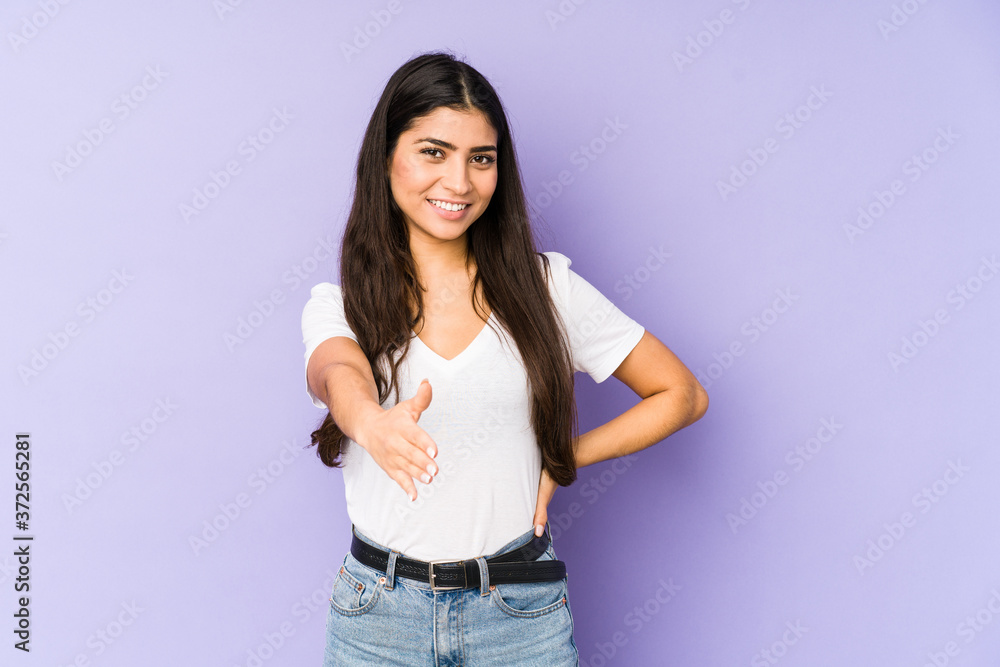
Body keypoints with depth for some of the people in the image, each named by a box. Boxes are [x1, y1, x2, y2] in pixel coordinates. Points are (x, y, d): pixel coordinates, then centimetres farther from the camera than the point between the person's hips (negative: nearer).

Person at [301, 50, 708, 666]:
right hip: (381, 614, 1)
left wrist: (561, 461, -5)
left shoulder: (544, 285, -2)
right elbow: (336, 372, -25)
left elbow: (681, 395, 2)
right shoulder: (337, 303, -1)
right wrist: (373, 421, -47)